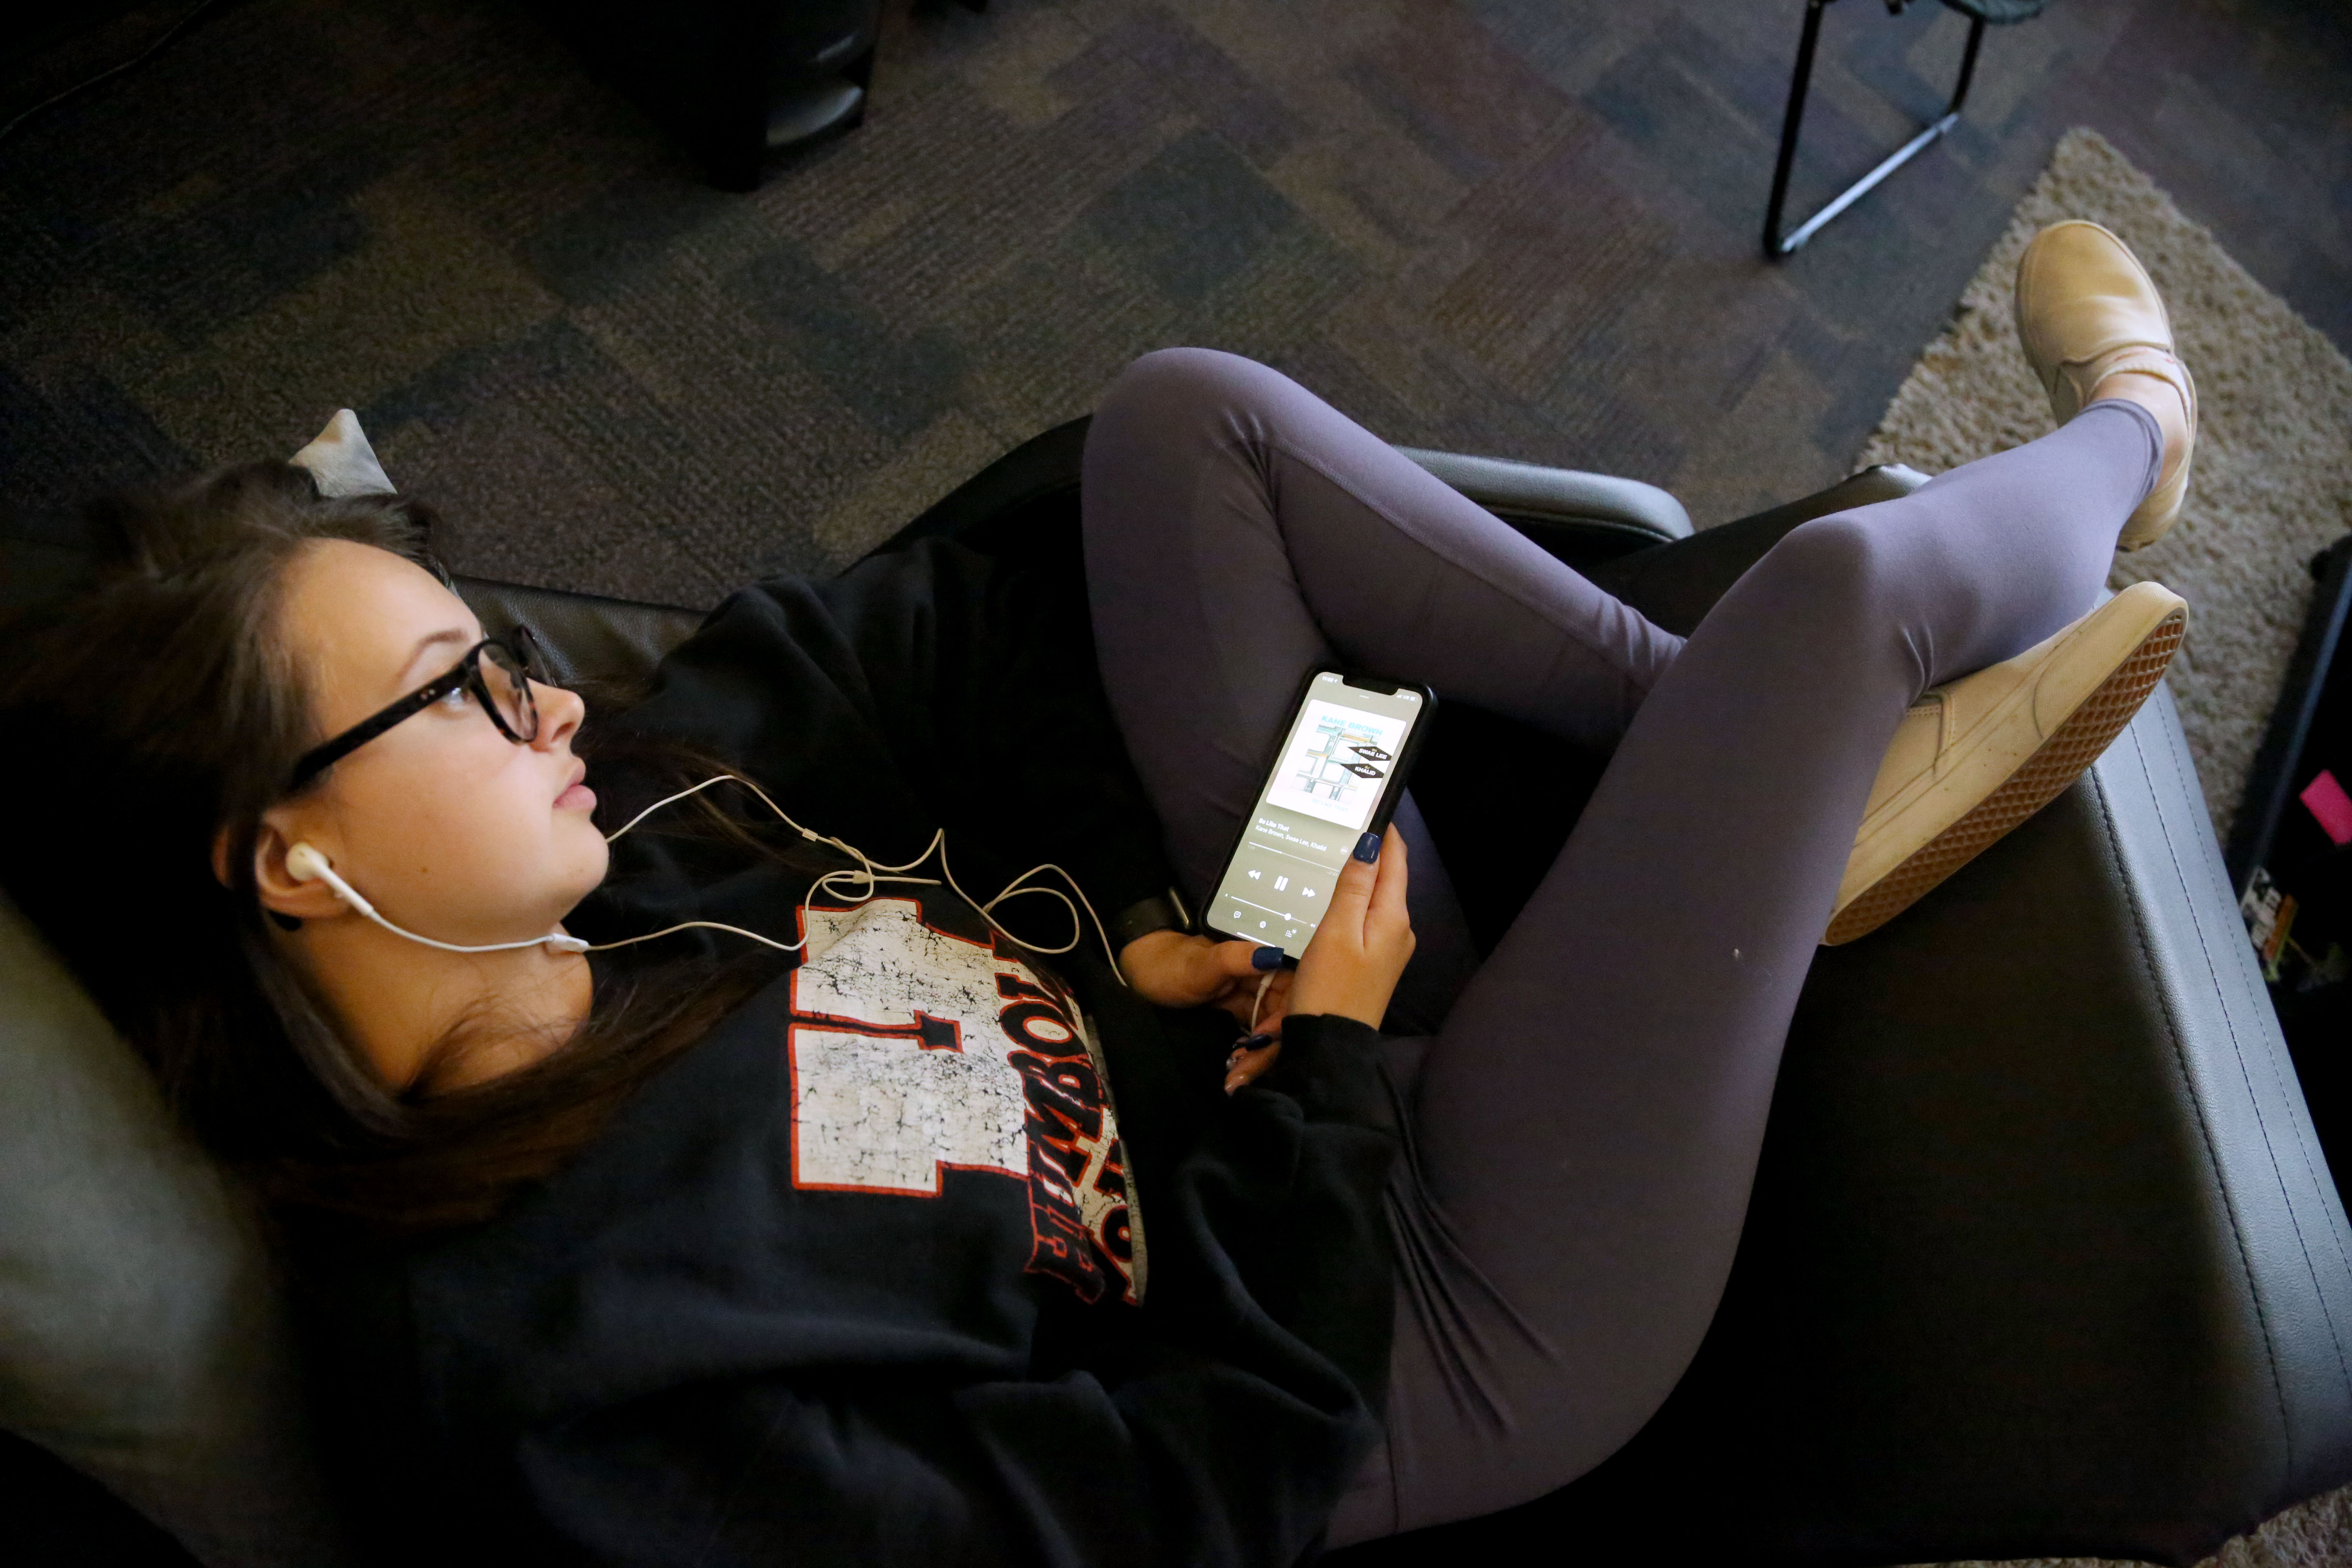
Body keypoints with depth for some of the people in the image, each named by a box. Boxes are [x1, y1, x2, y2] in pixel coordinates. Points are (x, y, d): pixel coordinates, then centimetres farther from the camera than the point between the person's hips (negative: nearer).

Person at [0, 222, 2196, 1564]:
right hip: (1461, 1335, -7)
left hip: (1289, 1024, 7)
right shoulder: (543, 1376, -27)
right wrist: (1334, 1054, -17)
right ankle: (2116, 442, 27)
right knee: (1839, 578, -15)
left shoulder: (585, 855, -6)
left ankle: (1752, 766, 10)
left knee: (1186, 414, -4)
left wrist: (1126, 925, -8)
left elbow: (926, 635, 4)